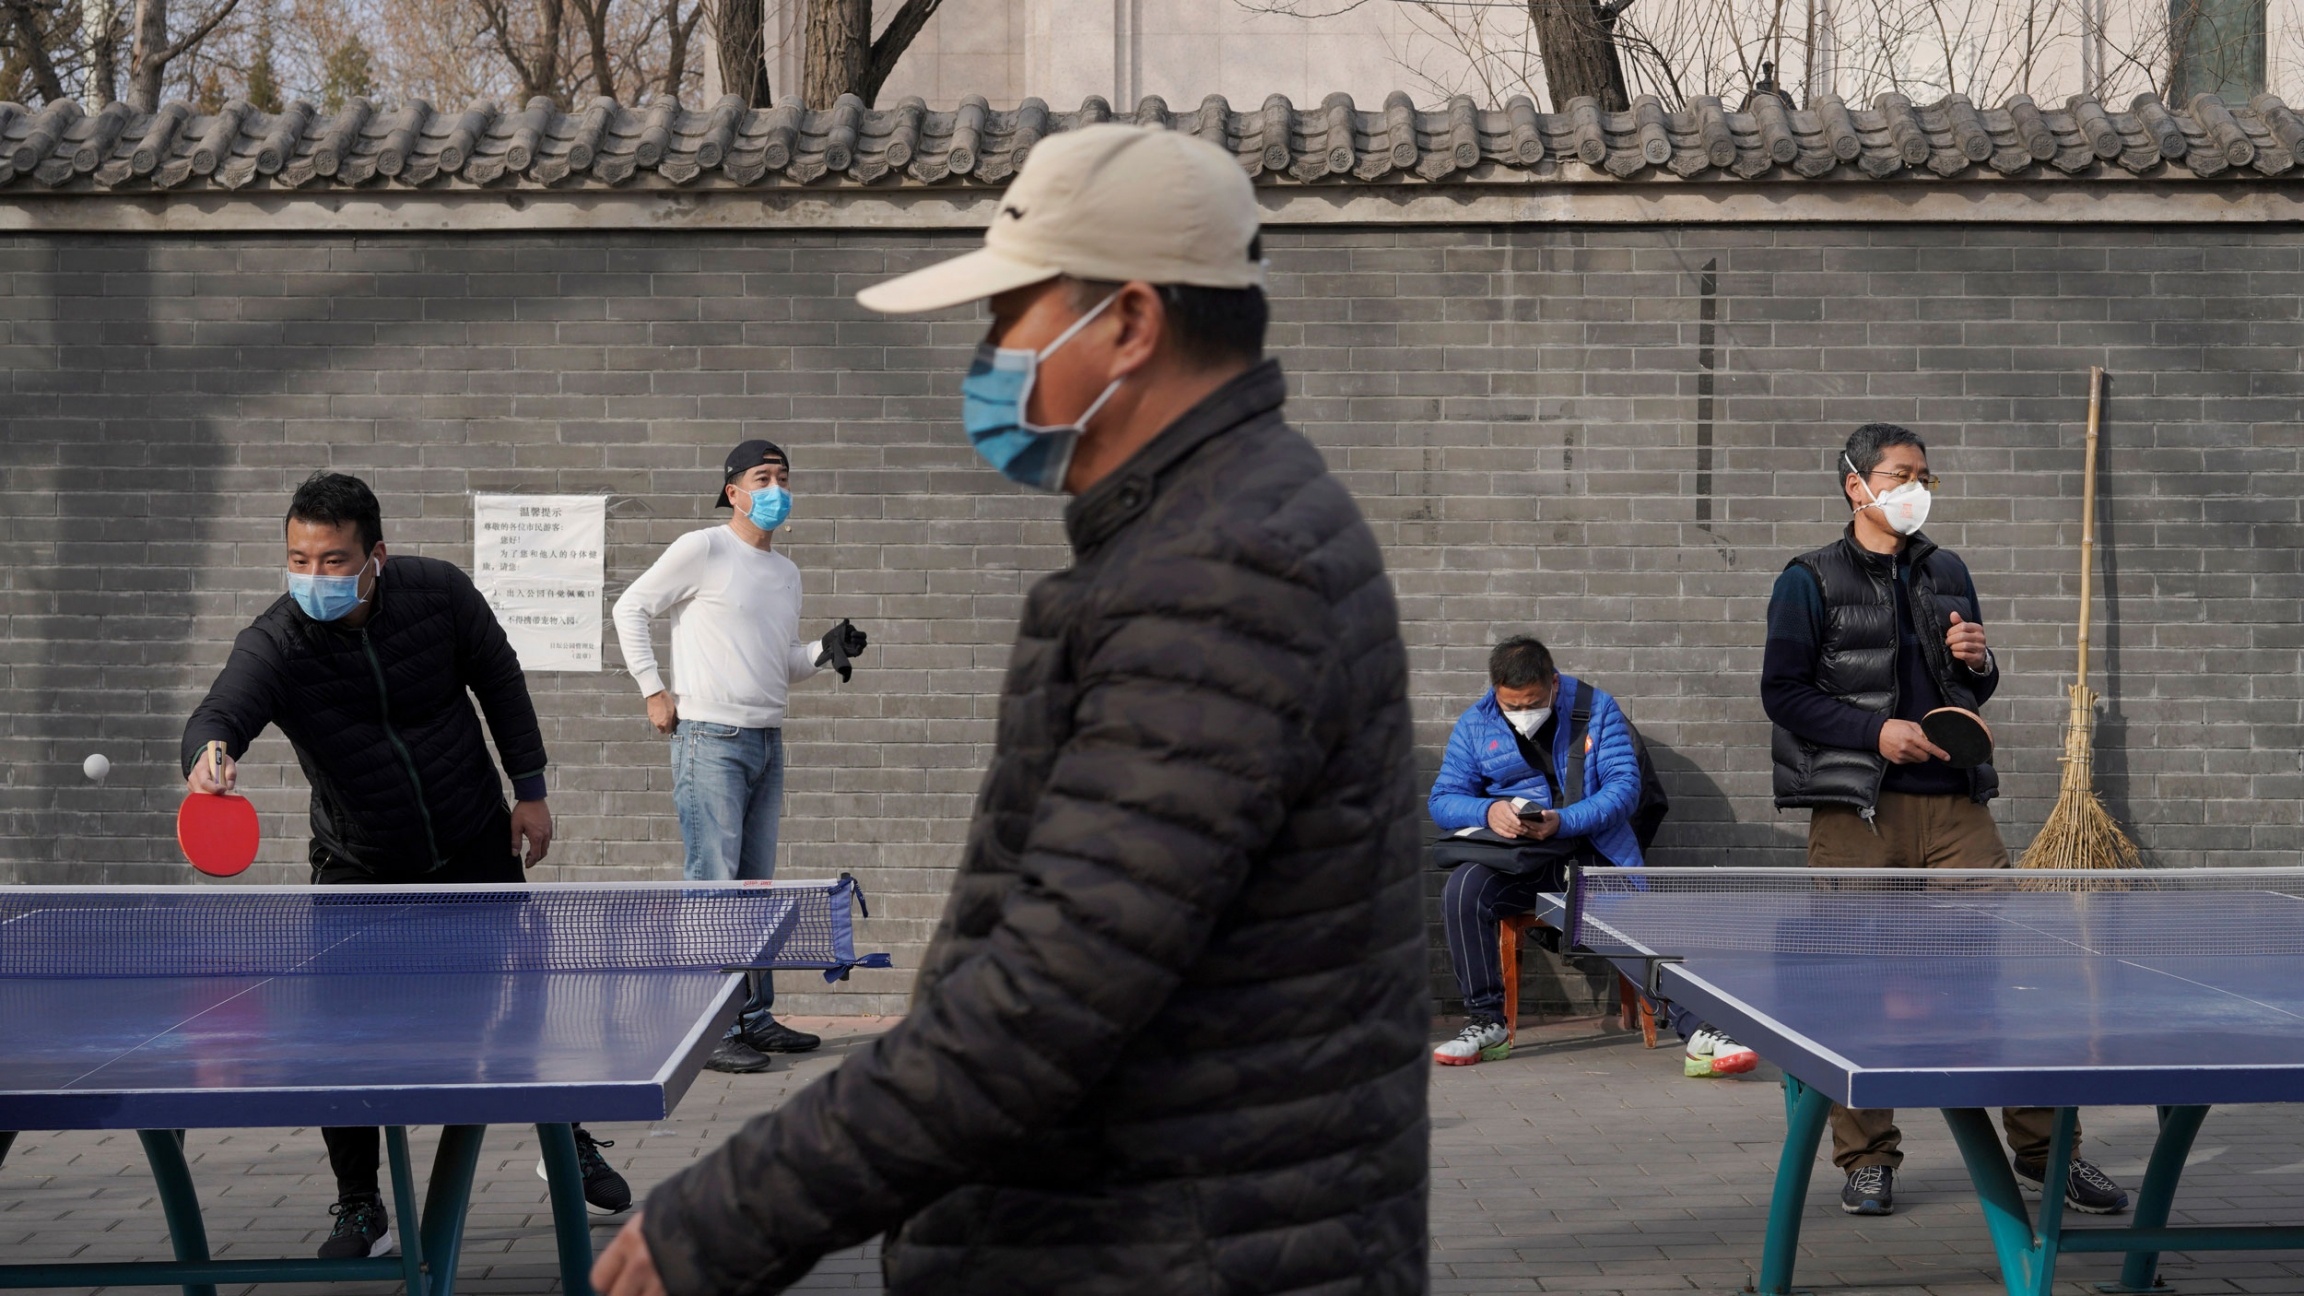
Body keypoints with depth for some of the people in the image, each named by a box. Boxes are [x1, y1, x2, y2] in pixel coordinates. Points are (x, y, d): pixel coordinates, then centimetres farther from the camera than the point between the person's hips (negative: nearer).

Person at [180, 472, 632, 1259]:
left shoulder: (439, 593, -17)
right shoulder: (274, 645, -23)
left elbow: (498, 679, -2)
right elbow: (221, 710, -42)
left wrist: (530, 788, -1)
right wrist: (210, 752, -66)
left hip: (476, 845, 1)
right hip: (359, 869, -1)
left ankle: (571, 1144, 36)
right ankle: (361, 1210, 8)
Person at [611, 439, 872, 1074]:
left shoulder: (786, 572, 17)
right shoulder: (703, 550, -5)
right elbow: (630, 608, -2)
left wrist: (824, 651, 3)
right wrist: (654, 690, -7)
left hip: (766, 743, 8)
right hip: (710, 741, -7)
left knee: (755, 888, 11)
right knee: (713, 887, -8)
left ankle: (756, 1019, 19)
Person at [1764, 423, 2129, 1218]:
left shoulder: (1947, 574, 16)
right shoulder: (1811, 581, 2)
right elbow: (1782, 692, -4)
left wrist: (1976, 663, 1)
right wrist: (1876, 730, -13)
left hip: (1954, 804, 4)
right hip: (1857, 811, -4)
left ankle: (2042, 1145, 8)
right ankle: (1868, 1159, 11)